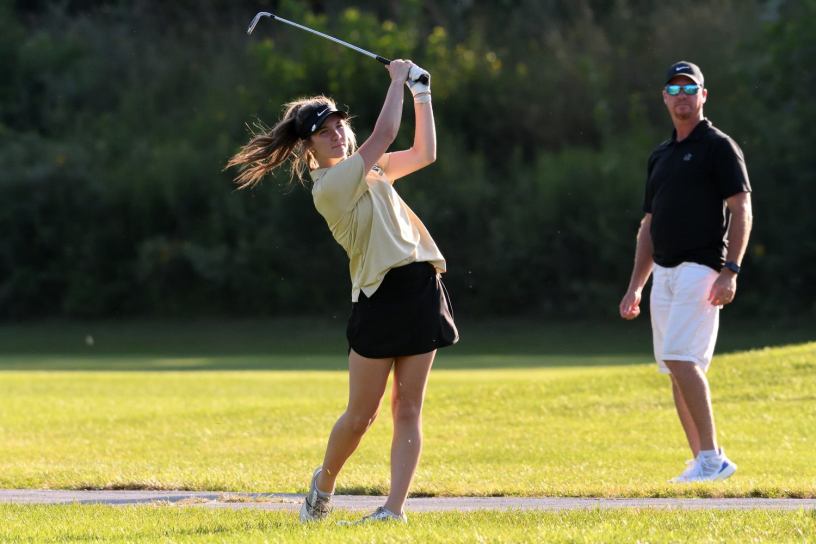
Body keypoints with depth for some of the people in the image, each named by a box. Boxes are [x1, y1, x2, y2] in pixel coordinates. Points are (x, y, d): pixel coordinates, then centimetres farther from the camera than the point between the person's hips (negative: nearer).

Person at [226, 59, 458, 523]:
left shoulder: (363, 169, 17)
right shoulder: (331, 184, -10)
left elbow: (424, 153, 21)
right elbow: (384, 135, -14)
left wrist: (422, 93, 13)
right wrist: (398, 80, -2)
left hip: (421, 290, 7)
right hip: (380, 293, -7)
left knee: (409, 410, 0)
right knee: (361, 415, 1)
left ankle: (395, 507, -3)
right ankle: (324, 484, 27)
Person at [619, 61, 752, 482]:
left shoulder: (719, 147, -3)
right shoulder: (660, 156, 19)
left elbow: (741, 210, -10)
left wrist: (730, 271, -20)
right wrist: (635, 287, 18)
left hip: (701, 269, -8)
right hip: (663, 272, 8)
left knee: (681, 359, -19)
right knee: (677, 369, 5)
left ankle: (713, 457, -17)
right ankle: (701, 462, 8)